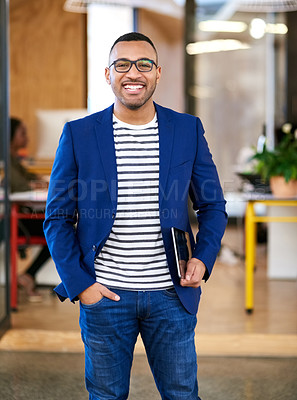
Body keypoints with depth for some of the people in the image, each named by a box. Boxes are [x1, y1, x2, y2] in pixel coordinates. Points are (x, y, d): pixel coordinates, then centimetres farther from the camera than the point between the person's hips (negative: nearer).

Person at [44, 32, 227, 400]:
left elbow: (212, 207, 10)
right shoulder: (78, 134, -1)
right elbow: (58, 218, 2)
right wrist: (79, 283, -7)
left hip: (171, 295, 1)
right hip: (104, 295, -1)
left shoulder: (188, 130, 3)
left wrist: (203, 259, -7)